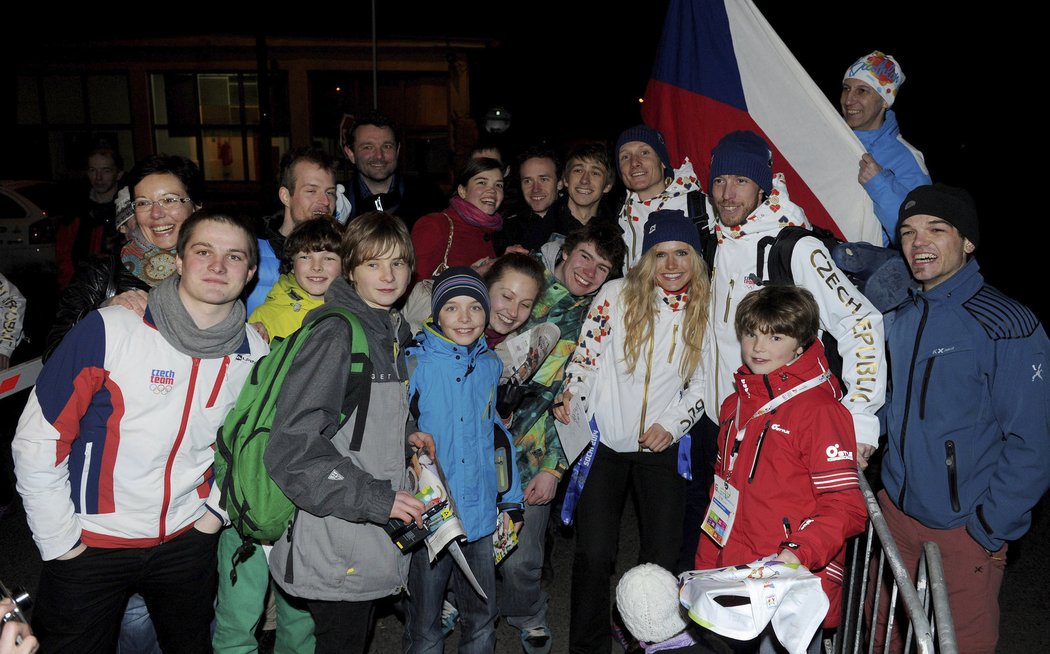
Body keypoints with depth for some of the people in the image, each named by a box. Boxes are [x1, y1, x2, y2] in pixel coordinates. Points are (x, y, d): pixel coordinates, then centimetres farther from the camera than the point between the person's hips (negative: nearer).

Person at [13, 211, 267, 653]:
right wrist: (59, 542, -8)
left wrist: (219, 508, 5)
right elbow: (38, 441, -13)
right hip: (88, 545, -3)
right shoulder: (109, 330, -18)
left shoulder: (254, 352, -5)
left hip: (187, 541, 4)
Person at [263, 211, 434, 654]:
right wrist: (379, 499, -24)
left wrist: (404, 435, 5)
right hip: (335, 554, -9)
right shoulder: (334, 337, -19)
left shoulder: (391, 333, 9)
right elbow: (292, 449, -24)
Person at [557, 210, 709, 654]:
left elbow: (700, 384, 6)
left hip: (661, 447, 2)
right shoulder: (617, 295, -5)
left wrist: (671, 424, -6)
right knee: (594, 555, -2)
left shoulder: (705, 313, 1)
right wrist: (571, 396, -18)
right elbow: (586, 354, -2)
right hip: (604, 439, -1)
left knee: (662, 557, 5)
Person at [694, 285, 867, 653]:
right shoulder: (736, 405, 10)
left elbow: (845, 507, -15)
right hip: (732, 579, 7)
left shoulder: (820, 411, -13)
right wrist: (706, 568, 15)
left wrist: (800, 553, -29)